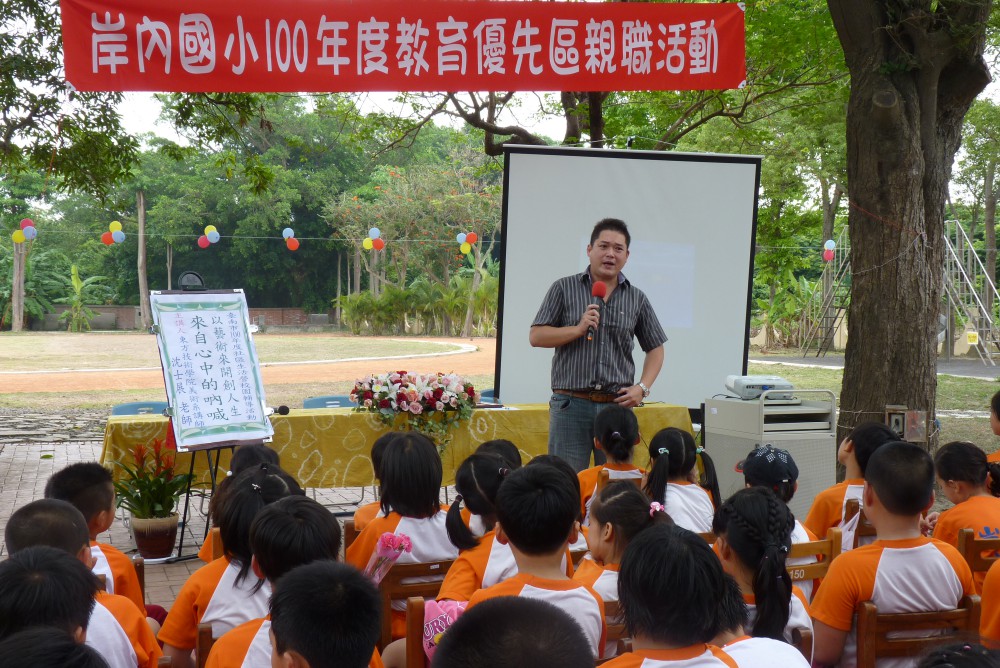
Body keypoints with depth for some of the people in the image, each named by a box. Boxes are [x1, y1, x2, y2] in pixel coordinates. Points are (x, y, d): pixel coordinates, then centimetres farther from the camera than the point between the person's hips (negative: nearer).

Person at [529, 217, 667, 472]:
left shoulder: (637, 298, 11)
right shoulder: (564, 289, 5)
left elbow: (655, 348, 17)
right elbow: (536, 337, 2)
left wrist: (642, 388, 2)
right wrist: (578, 329, -11)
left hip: (618, 404, 2)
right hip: (571, 402, -2)